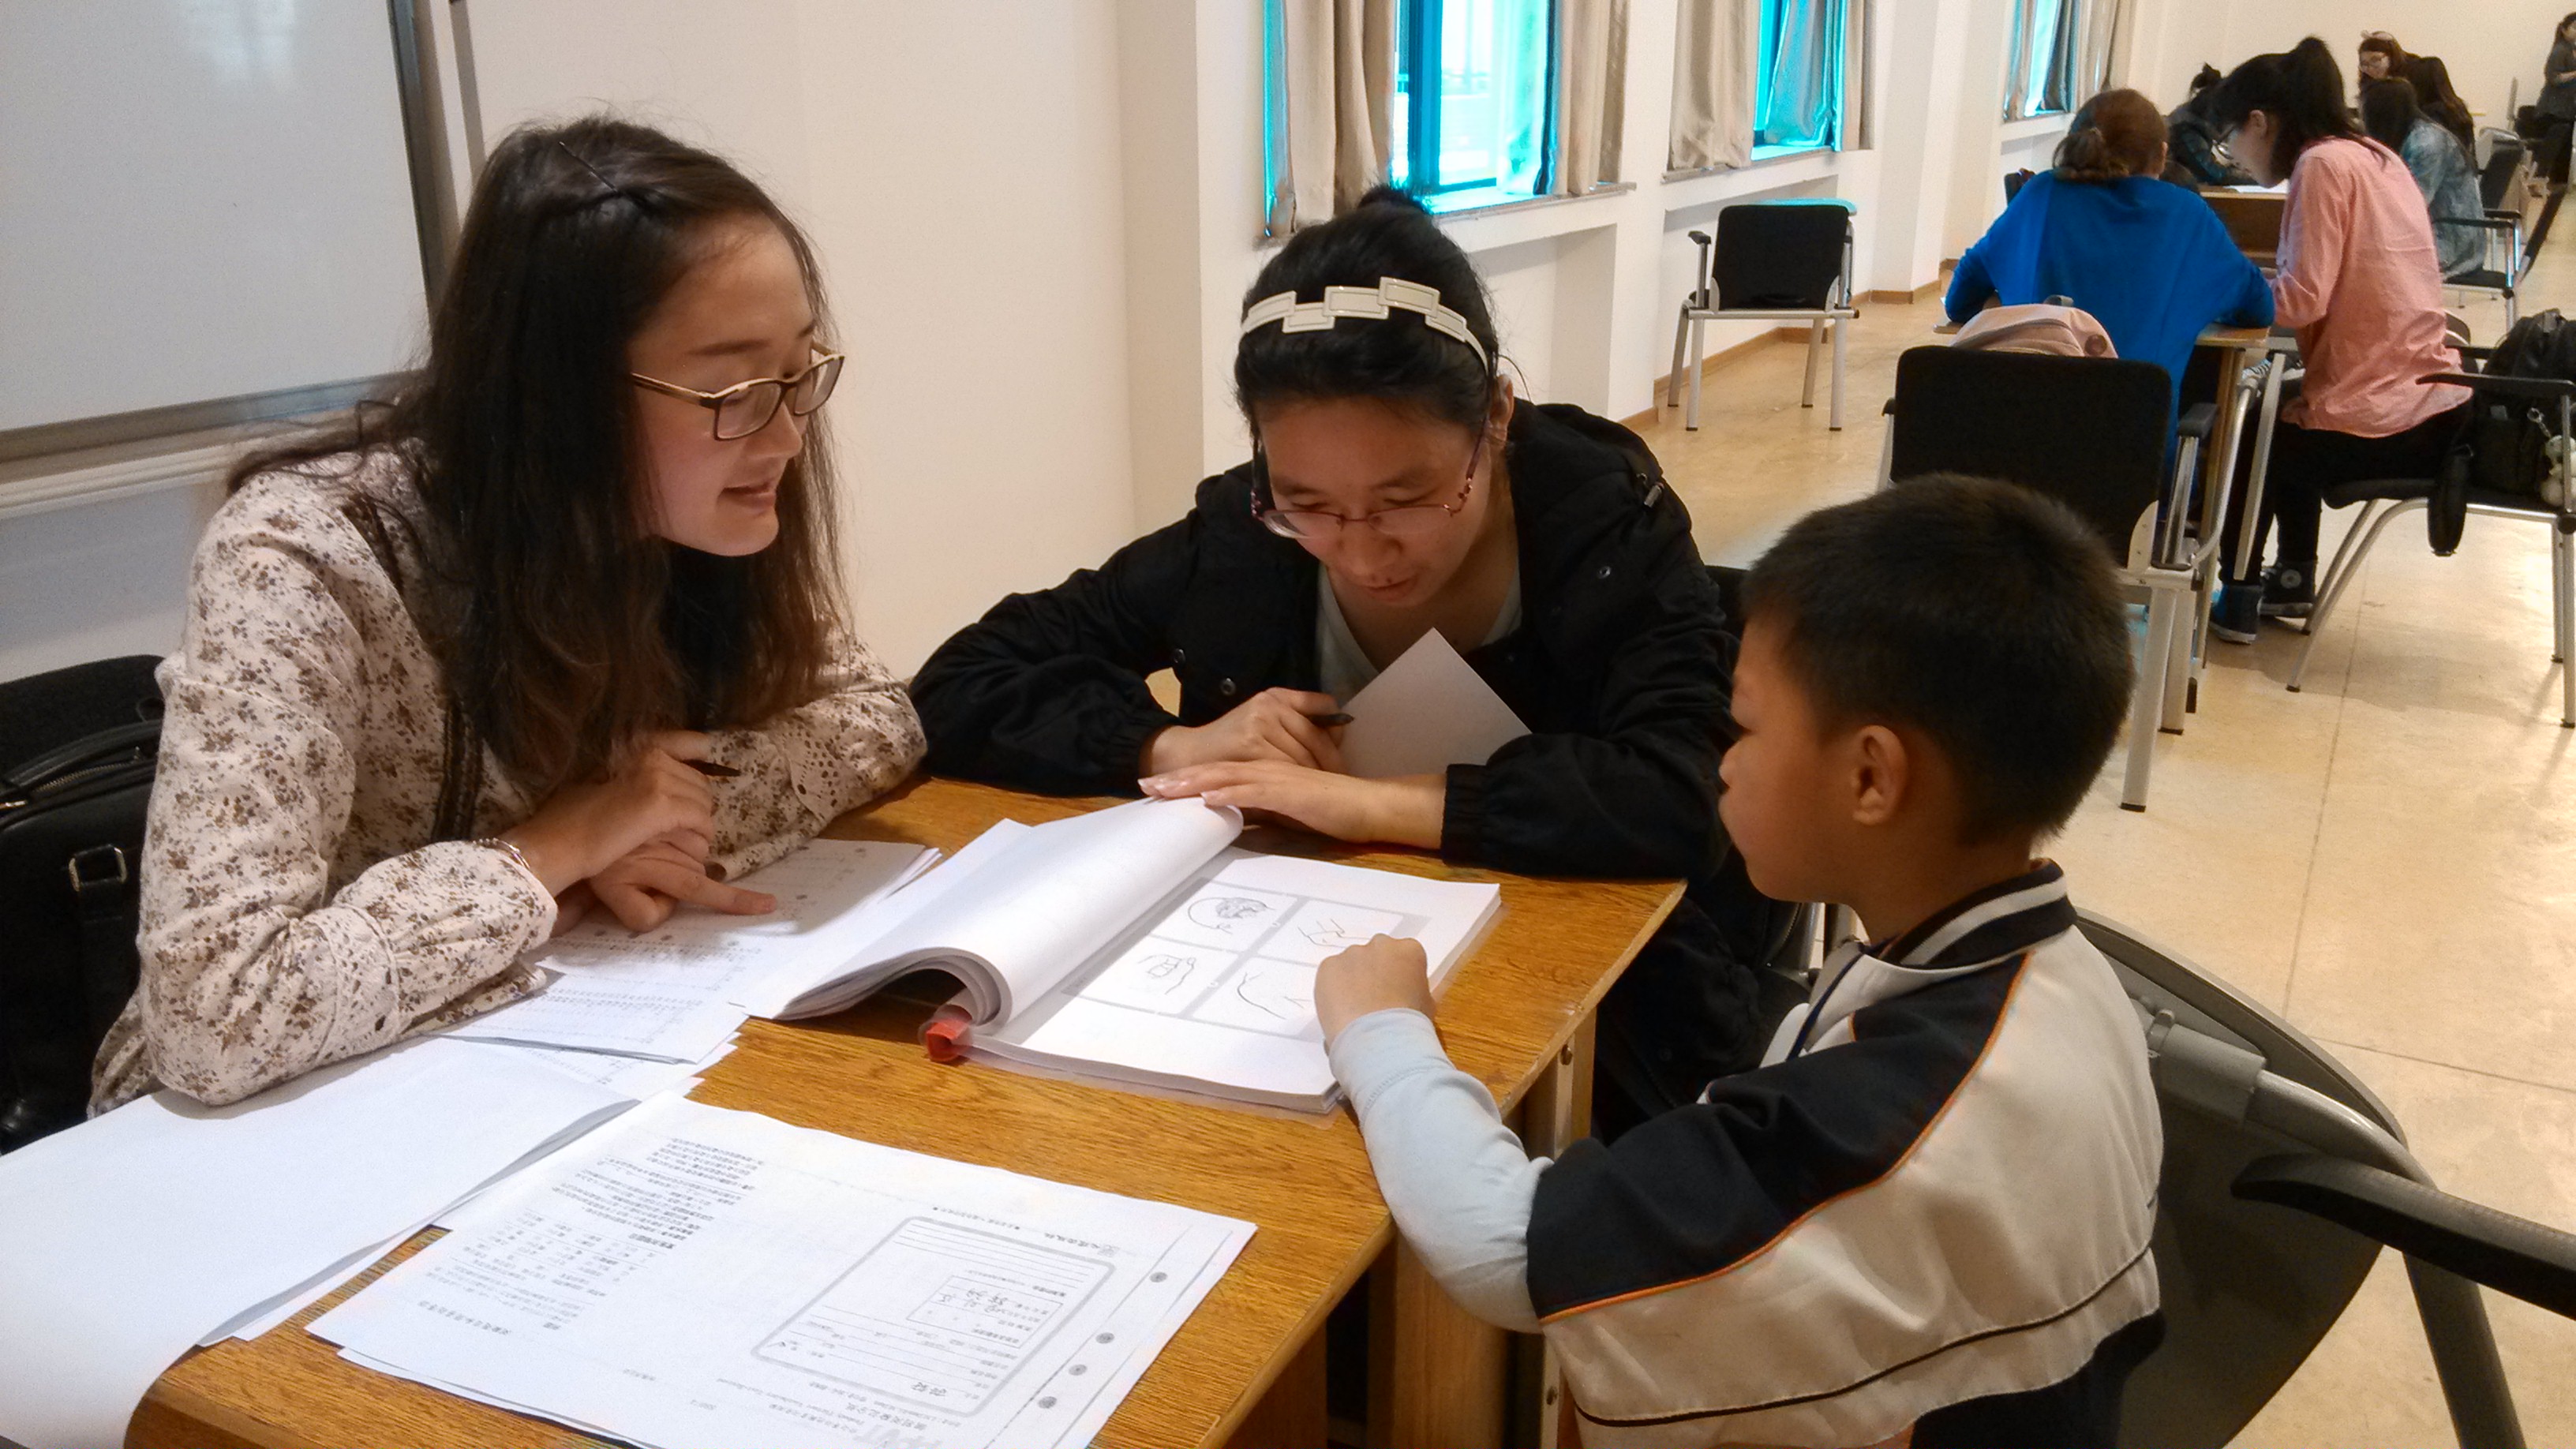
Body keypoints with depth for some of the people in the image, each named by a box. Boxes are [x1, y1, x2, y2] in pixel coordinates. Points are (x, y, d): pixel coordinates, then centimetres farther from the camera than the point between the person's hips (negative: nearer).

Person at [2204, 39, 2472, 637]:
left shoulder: (2322, 164, -13)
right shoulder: (2375, 157, 13)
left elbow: (2303, 300, -20)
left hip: (2377, 419, -8)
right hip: (2439, 403, 8)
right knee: (2279, 411, 32)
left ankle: (2235, 600, 23)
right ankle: (2292, 581, 37)